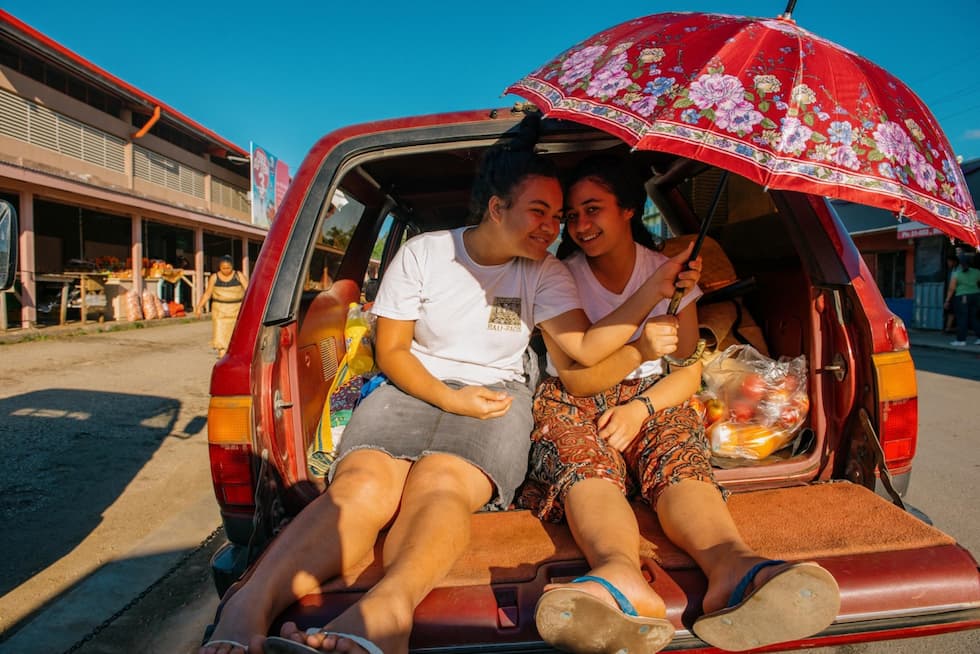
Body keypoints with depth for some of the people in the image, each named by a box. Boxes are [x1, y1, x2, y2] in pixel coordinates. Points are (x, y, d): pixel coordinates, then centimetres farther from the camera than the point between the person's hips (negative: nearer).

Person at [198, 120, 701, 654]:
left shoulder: (542, 272, 5)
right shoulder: (423, 253, 1)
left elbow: (587, 348, -3)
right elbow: (390, 350, 1)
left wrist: (654, 291, -12)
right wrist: (450, 399, -13)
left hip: (497, 395, 0)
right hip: (415, 388, 0)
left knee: (441, 484, -36)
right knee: (363, 487, -33)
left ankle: (386, 608, -58)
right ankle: (252, 605, -45)